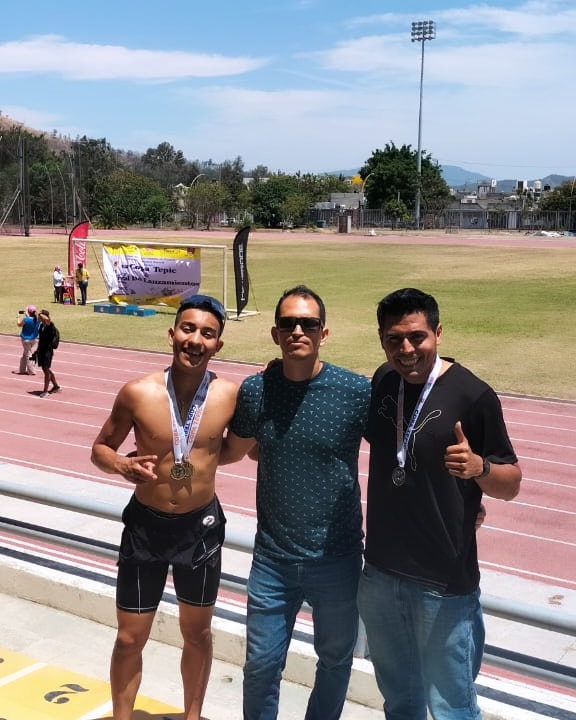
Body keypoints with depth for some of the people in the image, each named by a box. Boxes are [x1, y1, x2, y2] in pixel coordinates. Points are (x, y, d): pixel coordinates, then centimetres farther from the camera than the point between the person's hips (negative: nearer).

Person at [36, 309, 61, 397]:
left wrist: (40, 314, -23)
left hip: (48, 351, -9)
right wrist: (38, 350, 21)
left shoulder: (50, 326, -14)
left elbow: (47, 319, -39)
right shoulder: (42, 325, 9)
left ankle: (45, 390, 1)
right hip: (41, 350, 9)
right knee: (46, 369, 15)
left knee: (46, 370, -5)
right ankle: (56, 386, 28)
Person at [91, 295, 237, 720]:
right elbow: (100, 448, -2)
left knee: (197, 632, 19)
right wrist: (122, 465, -21)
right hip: (146, 525, -1)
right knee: (130, 638, 11)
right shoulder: (138, 393, -15)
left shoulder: (231, 395, -12)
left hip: (202, 527, 1)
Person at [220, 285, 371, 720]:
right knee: (261, 665, 11)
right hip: (273, 559, 1)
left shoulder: (357, 392, -13)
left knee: (335, 660, 19)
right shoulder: (255, 391, -5)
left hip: (338, 558, -1)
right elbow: (233, 451, 11)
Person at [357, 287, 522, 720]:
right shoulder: (383, 382, 1)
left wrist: (478, 467, -31)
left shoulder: (473, 395, -16)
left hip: (444, 581, -5)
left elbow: (511, 484, -11)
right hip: (380, 572, 6)